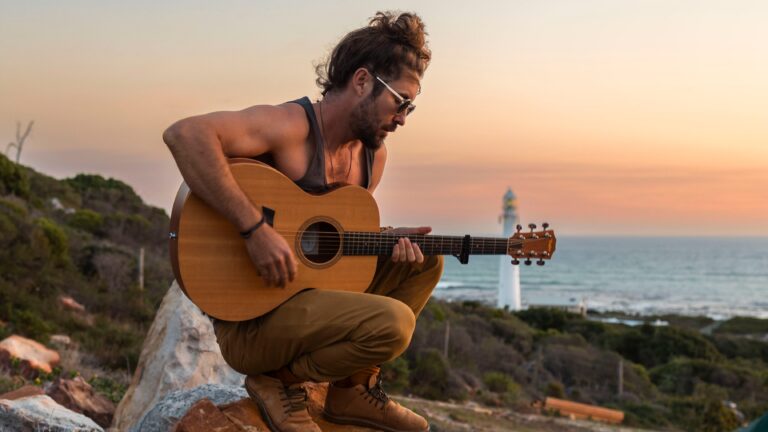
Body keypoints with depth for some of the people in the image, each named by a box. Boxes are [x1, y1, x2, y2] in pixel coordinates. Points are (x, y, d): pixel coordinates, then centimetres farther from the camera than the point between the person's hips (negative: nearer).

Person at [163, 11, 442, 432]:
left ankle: (354, 389, 11)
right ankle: (280, 379, -3)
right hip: (249, 316, -9)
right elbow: (184, 134, -33)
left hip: (310, 291, 9)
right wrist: (256, 228, -36)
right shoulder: (293, 126, -18)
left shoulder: (373, 153, 8)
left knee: (427, 259, 10)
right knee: (392, 323, -28)